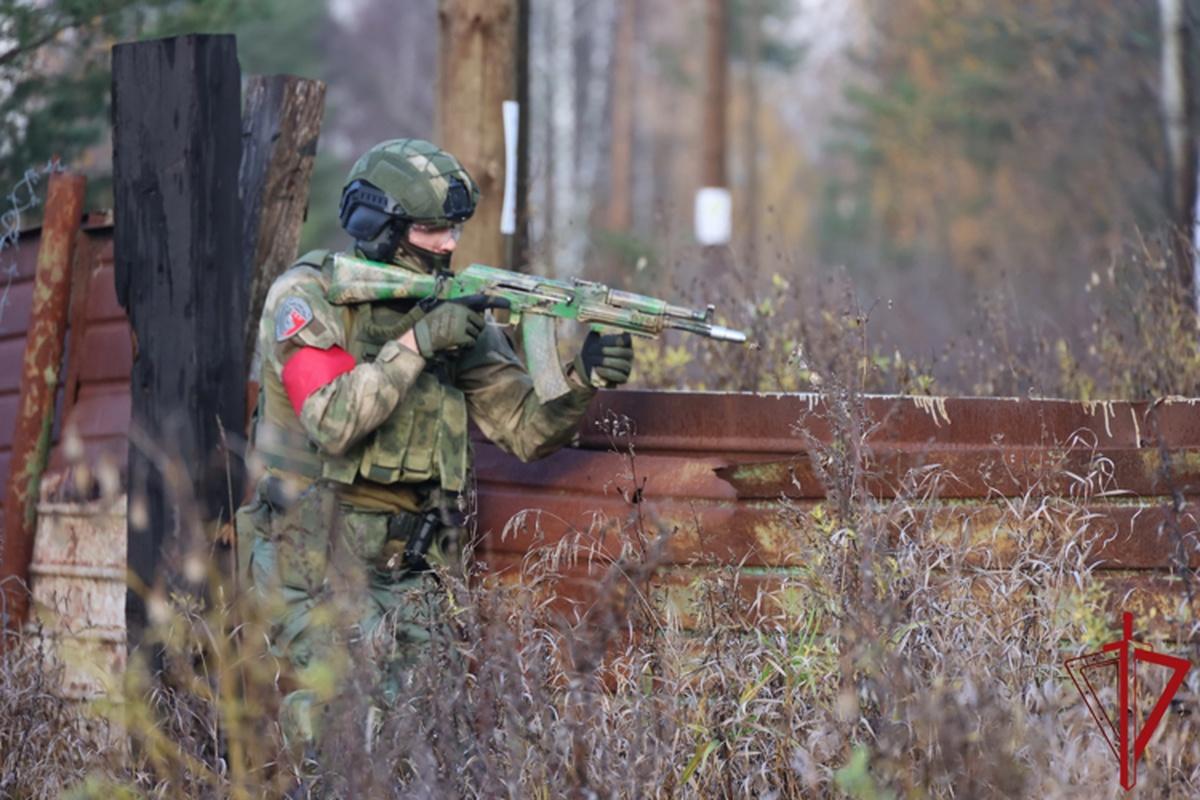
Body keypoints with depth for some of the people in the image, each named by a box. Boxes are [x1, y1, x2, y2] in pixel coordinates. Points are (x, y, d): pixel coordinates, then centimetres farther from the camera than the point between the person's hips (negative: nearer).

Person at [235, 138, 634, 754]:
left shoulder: (454, 310, 8)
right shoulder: (308, 298, -6)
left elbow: (527, 431, 5)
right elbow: (333, 421, -20)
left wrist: (583, 379, -14)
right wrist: (417, 342, -21)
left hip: (401, 565, 5)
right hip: (313, 556, -5)